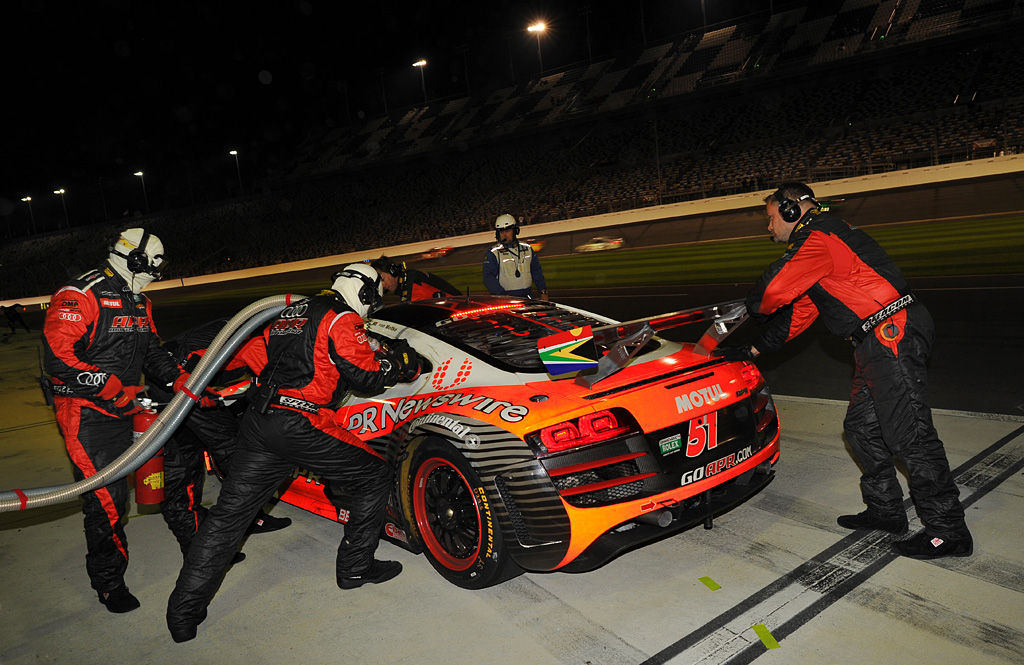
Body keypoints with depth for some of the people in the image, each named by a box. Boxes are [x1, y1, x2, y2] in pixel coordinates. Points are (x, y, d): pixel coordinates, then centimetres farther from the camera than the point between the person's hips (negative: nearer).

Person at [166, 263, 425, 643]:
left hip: (257, 423, 8)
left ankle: (184, 612, 14)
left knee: (229, 513, 11)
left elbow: (250, 357, 26)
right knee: (373, 476, 9)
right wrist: (398, 363, 10)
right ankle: (355, 568, 17)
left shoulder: (293, 313, 24)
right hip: (300, 423, -8)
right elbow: (366, 376, -6)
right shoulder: (343, 319, -1)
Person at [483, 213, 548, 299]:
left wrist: (543, 292, 14)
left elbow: (536, 272, 23)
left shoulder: (527, 248, 16)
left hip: (527, 297, 3)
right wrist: (503, 295, -16)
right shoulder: (492, 254, 2)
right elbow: (488, 278, -4)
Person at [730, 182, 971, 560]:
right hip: (878, 343, 11)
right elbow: (798, 313, 27)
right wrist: (754, 350, 26)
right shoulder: (818, 244, 24)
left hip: (892, 335, -11)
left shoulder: (818, 237, -10)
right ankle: (885, 511, 25)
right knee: (861, 428, 15)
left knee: (908, 434, -8)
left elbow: (775, 289, -19)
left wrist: (749, 309, 5)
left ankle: (949, 531, 2)